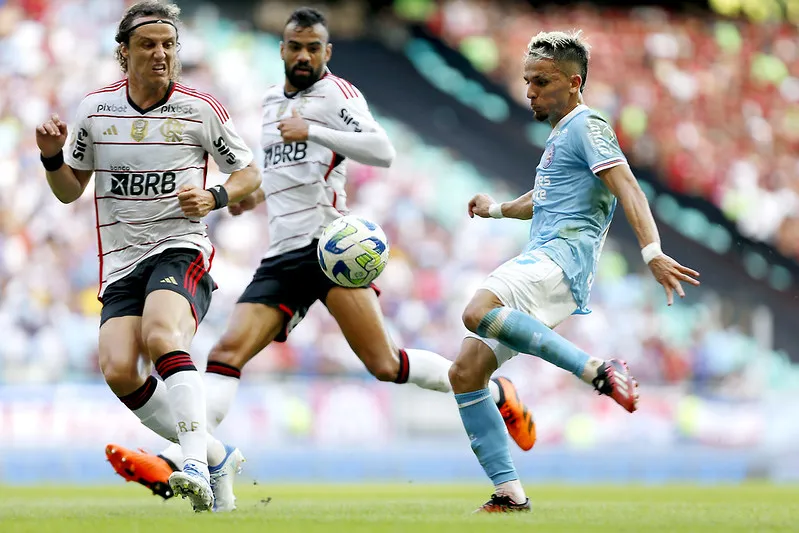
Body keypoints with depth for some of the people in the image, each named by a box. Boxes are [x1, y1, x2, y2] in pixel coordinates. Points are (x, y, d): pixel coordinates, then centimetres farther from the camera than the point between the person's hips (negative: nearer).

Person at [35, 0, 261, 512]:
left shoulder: (201, 109, -2)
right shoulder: (94, 108, 6)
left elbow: (248, 172, 9)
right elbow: (70, 189, 16)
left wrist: (213, 197, -11)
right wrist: (53, 157, -5)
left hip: (180, 249, -4)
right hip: (121, 262, 4)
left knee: (162, 337, -33)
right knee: (118, 371, -16)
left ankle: (195, 465, -41)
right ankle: (216, 457, 0)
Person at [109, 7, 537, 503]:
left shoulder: (336, 92, -3)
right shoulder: (273, 101, 21)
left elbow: (382, 151, -20)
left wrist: (311, 131, -25)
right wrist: (258, 193, 23)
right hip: (282, 256, 6)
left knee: (384, 364, -14)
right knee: (228, 351, -12)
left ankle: (496, 394, 5)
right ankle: (175, 461, -25)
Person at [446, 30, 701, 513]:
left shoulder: (587, 125, -3)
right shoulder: (559, 135, 26)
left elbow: (628, 189, -17)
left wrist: (652, 252, -29)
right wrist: (498, 210, 53)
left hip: (564, 253, -9)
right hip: (541, 264, 9)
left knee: (478, 313, -35)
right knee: (465, 374, 1)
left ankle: (598, 371, -32)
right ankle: (510, 495, 1)